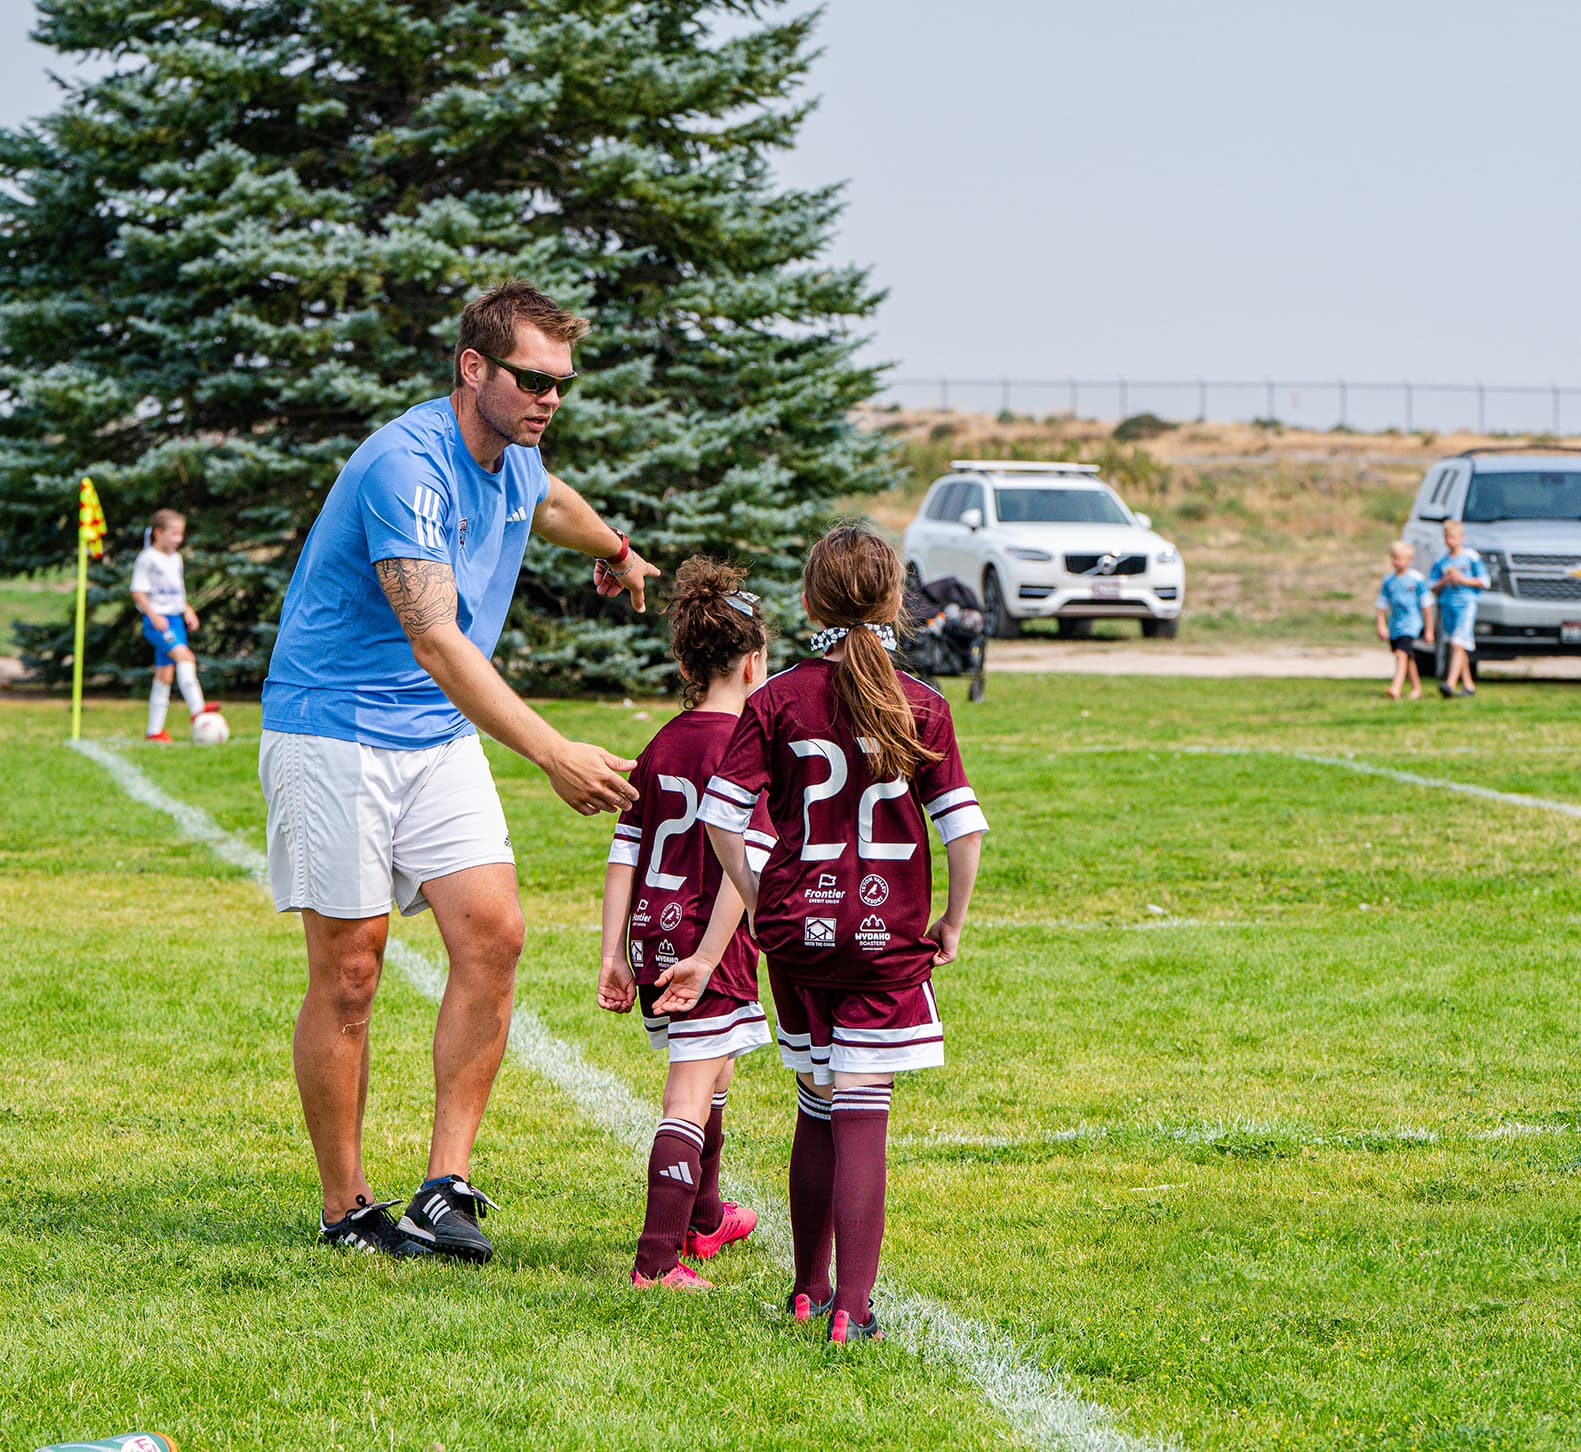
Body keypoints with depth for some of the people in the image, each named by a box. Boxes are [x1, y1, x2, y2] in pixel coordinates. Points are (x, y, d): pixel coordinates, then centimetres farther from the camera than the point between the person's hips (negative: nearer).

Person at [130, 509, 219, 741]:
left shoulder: (176, 559, 16)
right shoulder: (147, 559, -8)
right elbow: (138, 592, -12)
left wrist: (187, 611, 16)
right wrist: (154, 616, -19)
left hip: (174, 619, 8)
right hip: (156, 621, -8)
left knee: (165, 674, 7)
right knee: (184, 655, -27)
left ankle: (154, 730, 12)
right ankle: (197, 709, -37)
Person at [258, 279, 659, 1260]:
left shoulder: (514, 461, 5)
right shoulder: (408, 465, -23)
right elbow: (436, 640, -33)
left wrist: (616, 550, 54)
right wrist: (554, 754, -41)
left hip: (442, 738, 7)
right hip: (334, 731, -7)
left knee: (493, 934, -9)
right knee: (349, 969, -4)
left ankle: (448, 1185, -5)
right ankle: (345, 1209, 8)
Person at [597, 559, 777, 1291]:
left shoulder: (661, 746, 10)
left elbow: (624, 852, 8)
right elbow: (746, 860, -19)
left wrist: (613, 955, 8)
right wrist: (708, 958, -20)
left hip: (652, 935, 7)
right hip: (706, 939, -7)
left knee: (710, 1071, 26)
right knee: (691, 1096, -8)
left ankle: (703, 1217, 43)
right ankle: (657, 1259, -17)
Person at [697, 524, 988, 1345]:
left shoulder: (780, 701, -1)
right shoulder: (921, 707, -3)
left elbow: (721, 812, -6)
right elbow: (962, 824, -6)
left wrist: (755, 900, 6)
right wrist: (954, 920, 6)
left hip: (797, 924, 2)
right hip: (887, 932, -2)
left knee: (817, 1108, 16)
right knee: (863, 1115, -2)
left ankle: (809, 1289, 23)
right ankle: (853, 1307, -8)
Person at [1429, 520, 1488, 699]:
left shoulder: (1471, 557, 0)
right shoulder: (1440, 561, 10)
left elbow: (1483, 582, 0)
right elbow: (1433, 587, 12)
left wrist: (1462, 580, -10)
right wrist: (1444, 581, -8)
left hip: (1466, 604, -5)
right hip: (1447, 604, 5)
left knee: (1458, 645, -17)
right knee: (1457, 649, 8)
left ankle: (1451, 683, -27)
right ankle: (1467, 685, 15)